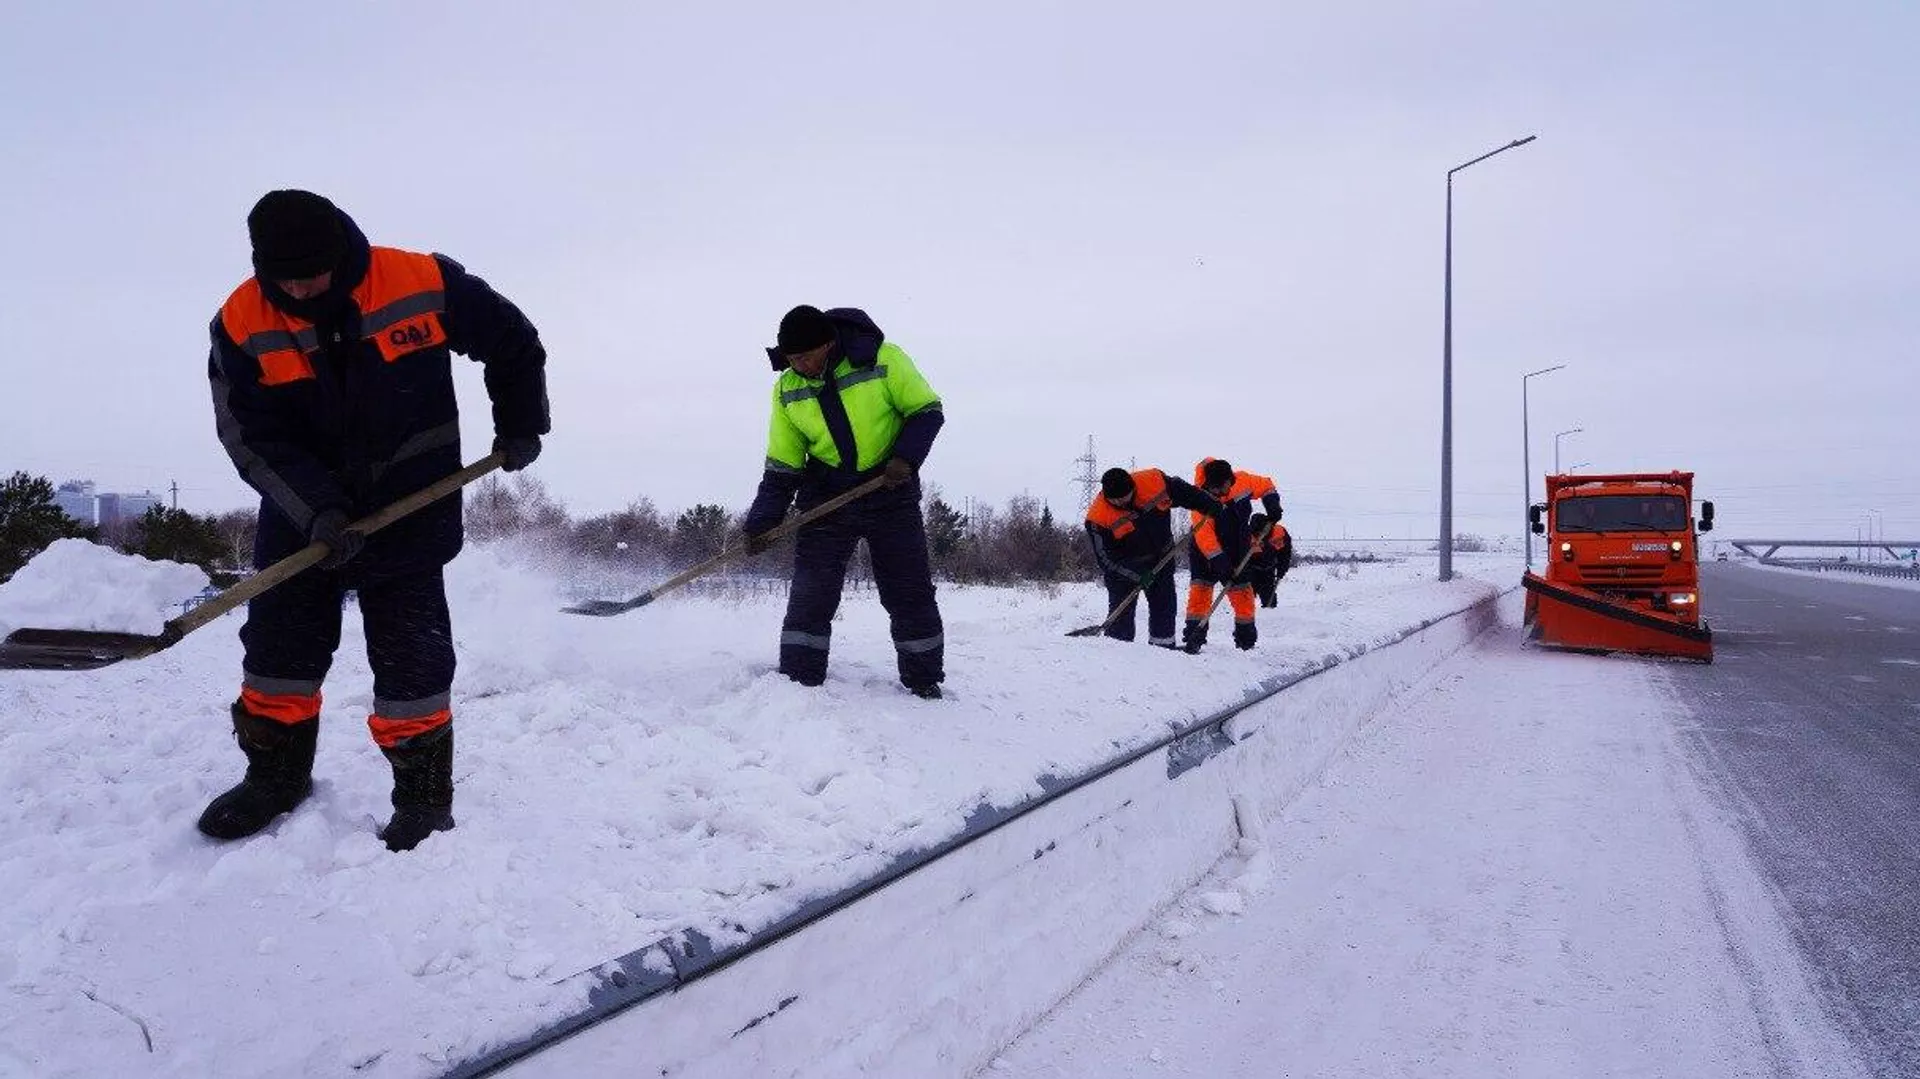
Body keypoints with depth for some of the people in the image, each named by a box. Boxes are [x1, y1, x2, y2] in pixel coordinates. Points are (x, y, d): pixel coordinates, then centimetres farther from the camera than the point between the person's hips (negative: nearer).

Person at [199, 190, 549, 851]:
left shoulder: (422, 282, -16)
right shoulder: (241, 324, -10)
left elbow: (511, 341, 0)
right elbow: (253, 437, -12)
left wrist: (520, 426, 5)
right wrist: (317, 509, -25)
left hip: (411, 511, -2)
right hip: (300, 514, 3)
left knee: (411, 661, -1)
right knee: (279, 646, 10)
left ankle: (424, 795, 13)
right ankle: (276, 776, 30)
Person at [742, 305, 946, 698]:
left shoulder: (882, 359, -14)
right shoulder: (787, 389, -2)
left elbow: (927, 411, -5)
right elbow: (782, 466, 3)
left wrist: (906, 456, -21)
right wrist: (762, 522, -4)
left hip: (890, 491, -2)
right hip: (826, 497, 2)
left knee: (911, 592, 2)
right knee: (810, 592, -7)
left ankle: (925, 681, 17)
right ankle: (798, 682, 1)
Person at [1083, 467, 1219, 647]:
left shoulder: (1154, 481, -22)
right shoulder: (1098, 517, -28)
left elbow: (1186, 493, -5)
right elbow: (1105, 558, -22)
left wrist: (1214, 508, 1)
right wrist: (1136, 577, -27)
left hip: (1161, 557, 4)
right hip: (1125, 567, -4)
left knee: (1164, 605, 10)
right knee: (1121, 609, -6)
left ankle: (1163, 645, 23)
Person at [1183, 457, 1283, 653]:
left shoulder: (1242, 480, -17)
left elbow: (1265, 485, 4)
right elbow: (1204, 535, -34)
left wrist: (1272, 504, -11)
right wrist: (1219, 561, -39)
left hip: (1236, 548, 4)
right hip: (1205, 549, -4)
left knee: (1241, 588, 8)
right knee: (1201, 586, -13)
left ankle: (1246, 636, 21)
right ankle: (1194, 635, -9)